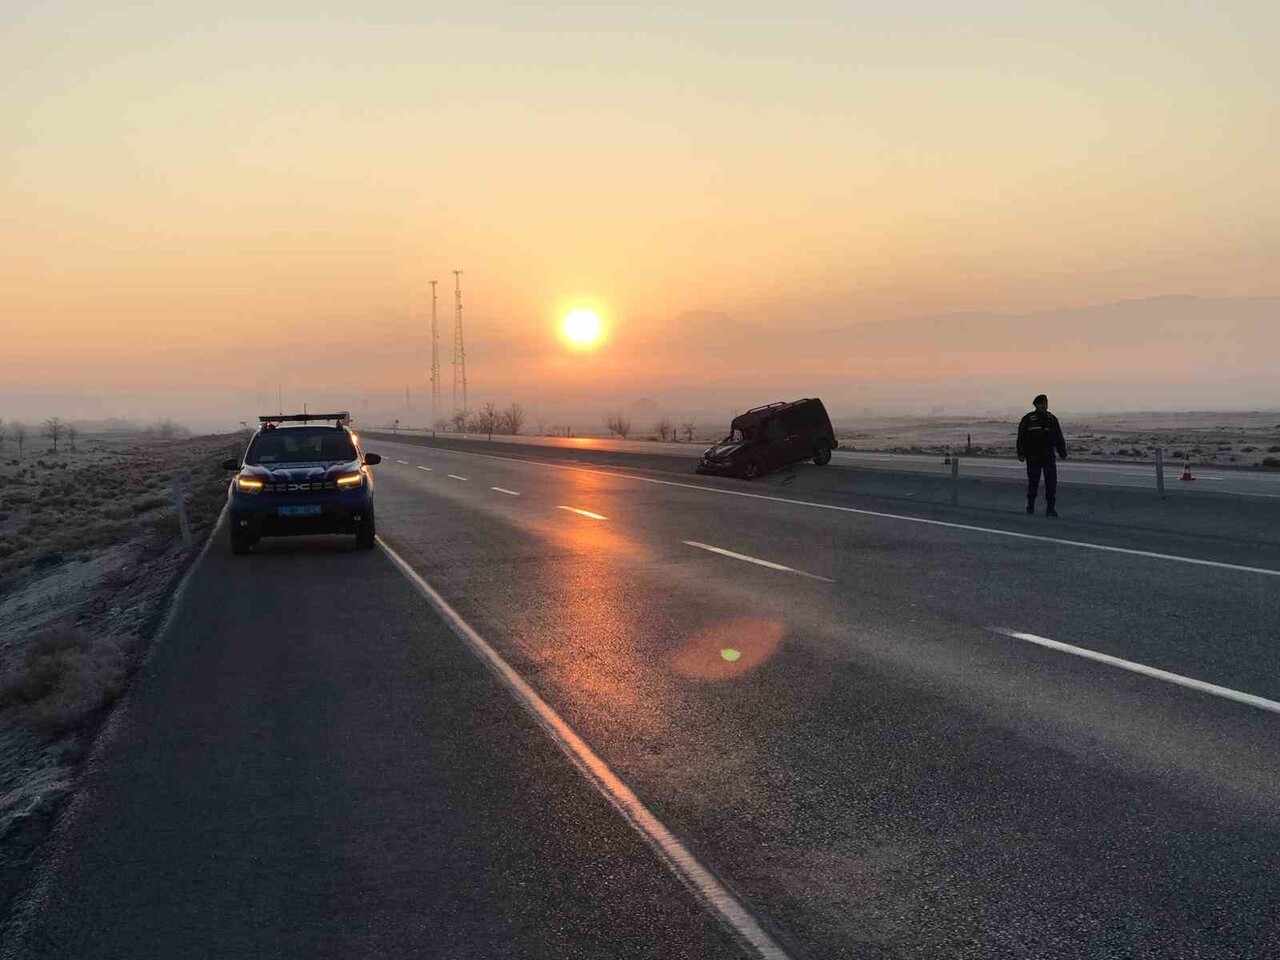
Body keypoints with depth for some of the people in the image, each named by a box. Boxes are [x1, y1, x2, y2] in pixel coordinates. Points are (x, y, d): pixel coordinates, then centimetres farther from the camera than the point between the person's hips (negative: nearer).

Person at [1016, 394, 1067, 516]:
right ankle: (1030, 505, 23)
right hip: (1033, 457, -2)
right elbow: (1021, 437, -1)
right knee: (1033, 481, 7)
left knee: (1051, 481, -5)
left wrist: (1062, 453, 11)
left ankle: (1050, 508, -2)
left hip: (1048, 456, 2)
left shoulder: (1052, 419, 12)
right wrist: (1021, 453, -9)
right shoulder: (1028, 419, 2)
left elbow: (1059, 438, 17)